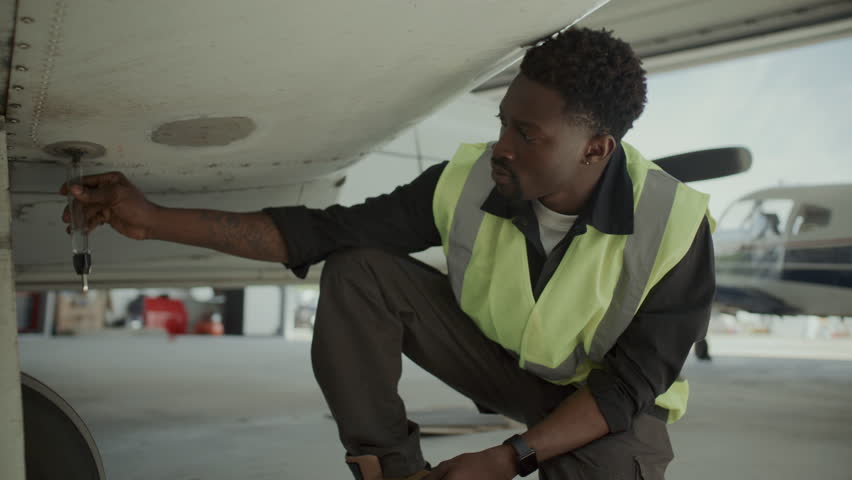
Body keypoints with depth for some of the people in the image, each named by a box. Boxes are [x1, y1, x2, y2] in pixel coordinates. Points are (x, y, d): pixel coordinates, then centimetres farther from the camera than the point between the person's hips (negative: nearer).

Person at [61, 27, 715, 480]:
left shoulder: (674, 230, -27)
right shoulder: (468, 184, -20)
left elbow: (632, 384, -23)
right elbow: (322, 231, -17)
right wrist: (154, 220, -21)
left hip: (604, 402, -2)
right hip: (497, 354, 3)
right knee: (357, 270, -19)